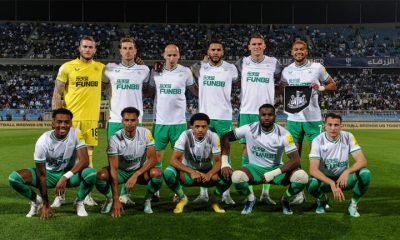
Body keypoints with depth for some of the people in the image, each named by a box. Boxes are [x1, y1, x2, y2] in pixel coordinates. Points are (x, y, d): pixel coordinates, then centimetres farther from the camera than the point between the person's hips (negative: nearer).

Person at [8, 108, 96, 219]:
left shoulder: (76, 134, -20)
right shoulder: (42, 142, -22)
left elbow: (84, 160, -27)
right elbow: (41, 174, -17)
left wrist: (66, 176, -41)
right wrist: (45, 204, -15)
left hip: (70, 173, 0)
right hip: (49, 173, 1)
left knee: (91, 173, -33)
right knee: (14, 178, -22)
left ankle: (79, 202, -1)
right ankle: (37, 200, 9)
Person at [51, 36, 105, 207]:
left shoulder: (101, 68, 7)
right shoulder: (67, 67, -1)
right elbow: (56, 93, 0)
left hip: (91, 118, 2)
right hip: (70, 118, -2)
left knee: (88, 155, 8)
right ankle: (60, 195, 14)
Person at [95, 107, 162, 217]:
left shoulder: (145, 133, -16)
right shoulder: (115, 138, -21)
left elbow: (153, 158, -18)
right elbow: (113, 168, -25)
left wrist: (136, 175, -33)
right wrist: (116, 200, -31)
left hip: (140, 170, 1)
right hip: (121, 171, 0)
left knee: (157, 173, -31)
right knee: (101, 175, -30)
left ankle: (148, 200, -2)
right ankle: (110, 199, 3)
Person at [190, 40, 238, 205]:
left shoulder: (231, 69, 1)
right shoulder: (199, 68, 2)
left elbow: (236, 80, 20)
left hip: (224, 117, -1)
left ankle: (226, 193, 11)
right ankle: (203, 193, 13)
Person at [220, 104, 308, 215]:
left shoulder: (283, 134, -14)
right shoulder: (250, 129, -12)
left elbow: (295, 160, -18)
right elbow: (226, 137, -4)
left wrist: (273, 173, -28)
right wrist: (224, 162, -14)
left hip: (276, 168, 0)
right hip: (255, 168, 0)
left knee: (302, 177, -28)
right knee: (237, 177, -34)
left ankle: (285, 199, 6)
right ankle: (250, 199, 2)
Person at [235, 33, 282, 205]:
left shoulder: (273, 63, 4)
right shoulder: (242, 63, 5)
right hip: (246, 112, 1)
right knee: (246, 150, 2)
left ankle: (265, 192, 6)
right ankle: (248, 192, 11)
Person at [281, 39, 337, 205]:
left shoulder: (317, 67, 0)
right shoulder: (286, 71, 7)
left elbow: (333, 85, 7)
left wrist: (320, 88, -12)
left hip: (313, 118, -2)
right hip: (293, 118, 3)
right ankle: (299, 192, 14)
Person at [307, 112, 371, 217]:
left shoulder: (348, 137, -10)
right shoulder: (318, 141, -16)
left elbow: (362, 161, -15)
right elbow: (313, 169, -23)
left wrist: (347, 171, -35)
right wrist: (332, 183, -37)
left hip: (344, 178, 1)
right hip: (324, 179, -1)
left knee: (365, 174, -27)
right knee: (311, 184, -35)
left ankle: (353, 204, -2)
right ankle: (322, 200, 4)